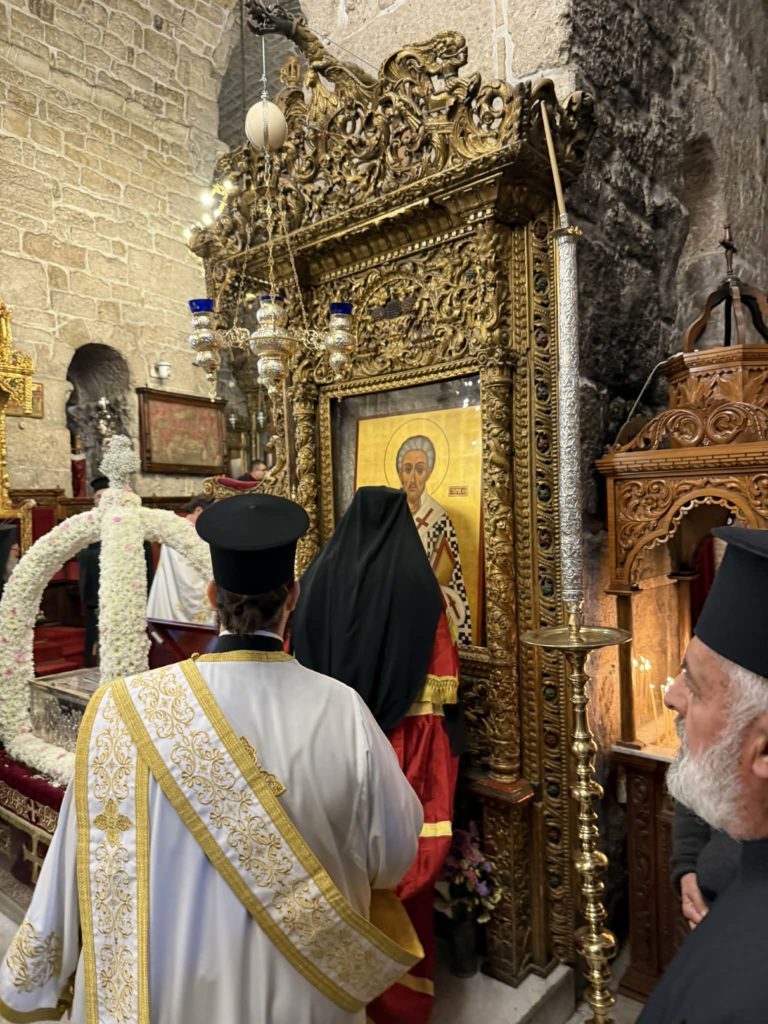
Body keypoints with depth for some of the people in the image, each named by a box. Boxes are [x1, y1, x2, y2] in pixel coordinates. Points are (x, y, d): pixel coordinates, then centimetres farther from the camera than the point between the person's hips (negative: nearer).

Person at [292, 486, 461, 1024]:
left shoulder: (320, 576, -3)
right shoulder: (419, 582, -11)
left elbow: (296, 662, 3)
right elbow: (444, 680, -8)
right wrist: (444, 739, 3)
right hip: (404, 744, -2)